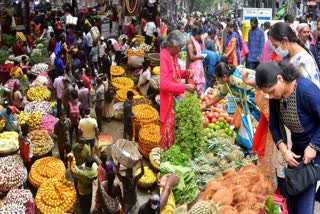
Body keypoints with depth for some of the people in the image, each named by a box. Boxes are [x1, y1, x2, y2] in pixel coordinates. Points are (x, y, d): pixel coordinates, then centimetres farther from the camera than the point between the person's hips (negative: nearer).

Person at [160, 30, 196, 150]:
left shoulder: (173, 55, 5)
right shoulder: (163, 57, -24)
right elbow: (164, 84, -29)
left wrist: (185, 73, 1)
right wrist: (185, 87, -27)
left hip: (170, 98, 9)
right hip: (163, 99, -9)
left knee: (170, 124, 20)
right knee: (163, 129, 1)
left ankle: (168, 151, 35)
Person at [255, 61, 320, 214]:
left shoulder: (306, 89, -28)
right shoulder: (275, 96, -9)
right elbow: (274, 124, 2)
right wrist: (283, 149, -10)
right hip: (297, 146, 6)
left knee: (305, 194, -4)